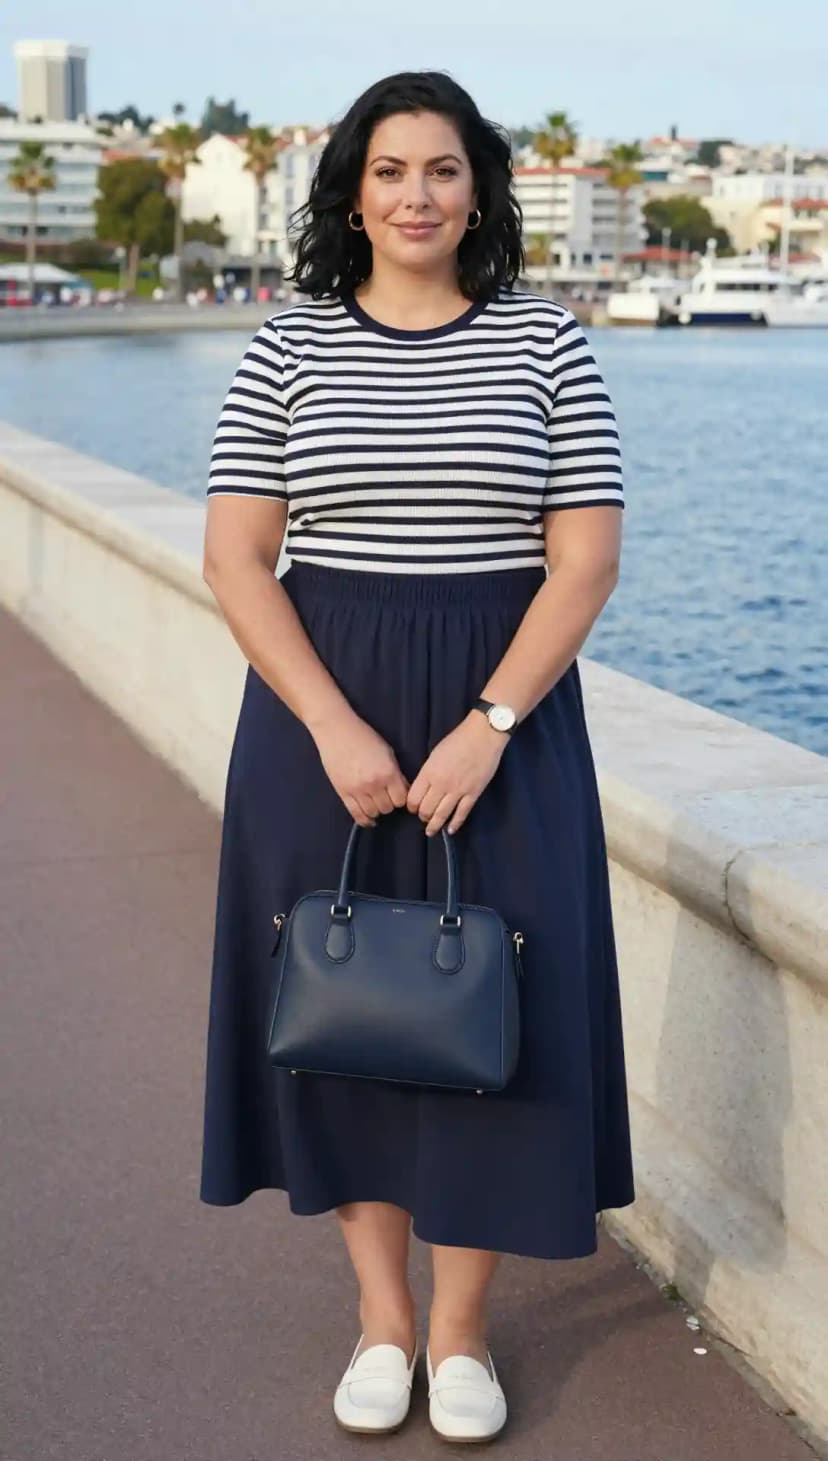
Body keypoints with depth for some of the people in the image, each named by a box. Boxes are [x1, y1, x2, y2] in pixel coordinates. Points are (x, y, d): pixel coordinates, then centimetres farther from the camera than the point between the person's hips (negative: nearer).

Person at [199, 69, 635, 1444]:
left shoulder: (548, 343, 0)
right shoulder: (287, 348, 2)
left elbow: (588, 558, -4)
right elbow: (236, 557, -3)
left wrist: (487, 727, -15)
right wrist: (337, 730, -14)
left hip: (503, 710, 0)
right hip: (323, 716, 1)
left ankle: (462, 1328, 19)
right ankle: (382, 1316, 23)